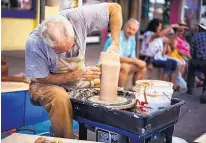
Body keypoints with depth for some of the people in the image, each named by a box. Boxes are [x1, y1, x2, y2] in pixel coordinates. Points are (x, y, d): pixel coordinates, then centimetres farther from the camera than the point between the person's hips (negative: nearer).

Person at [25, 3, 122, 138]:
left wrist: (115, 44, -25)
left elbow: (115, 8, -16)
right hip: (49, 82, -3)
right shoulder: (34, 43, -30)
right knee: (60, 98, -36)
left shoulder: (77, 16, -27)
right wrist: (76, 75, -28)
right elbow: (42, 78, -19)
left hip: (79, 76, 4)